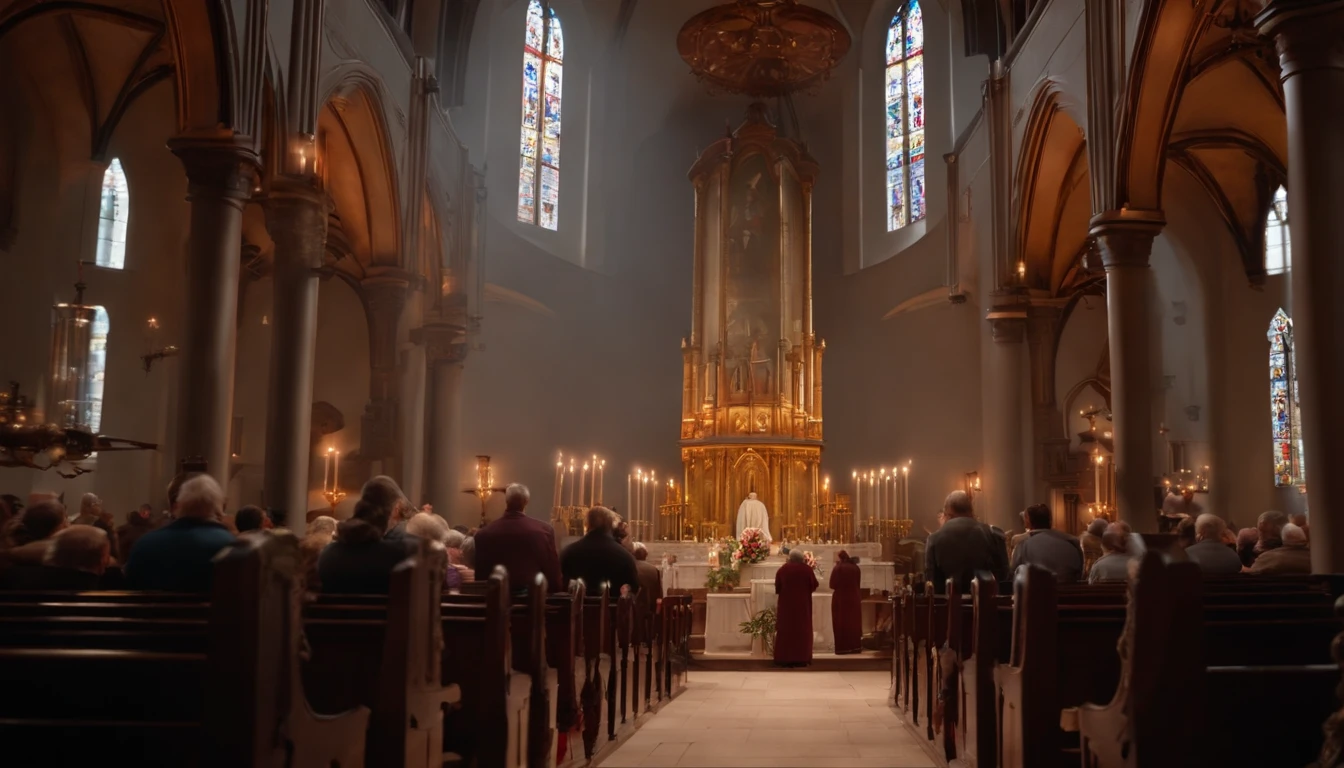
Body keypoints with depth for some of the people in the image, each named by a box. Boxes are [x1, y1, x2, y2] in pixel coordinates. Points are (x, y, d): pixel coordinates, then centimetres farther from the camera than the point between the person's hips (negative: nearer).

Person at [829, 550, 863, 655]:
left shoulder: (838, 568, -12)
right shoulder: (856, 567, 3)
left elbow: (832, 585, -10)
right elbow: (858, 583, 12)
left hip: (840, 598, -5)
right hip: (854, 598, 5)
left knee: (841, 623, 2)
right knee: (854, 622, 13)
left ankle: (843, 647, 1)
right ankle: (855, 646, 15)